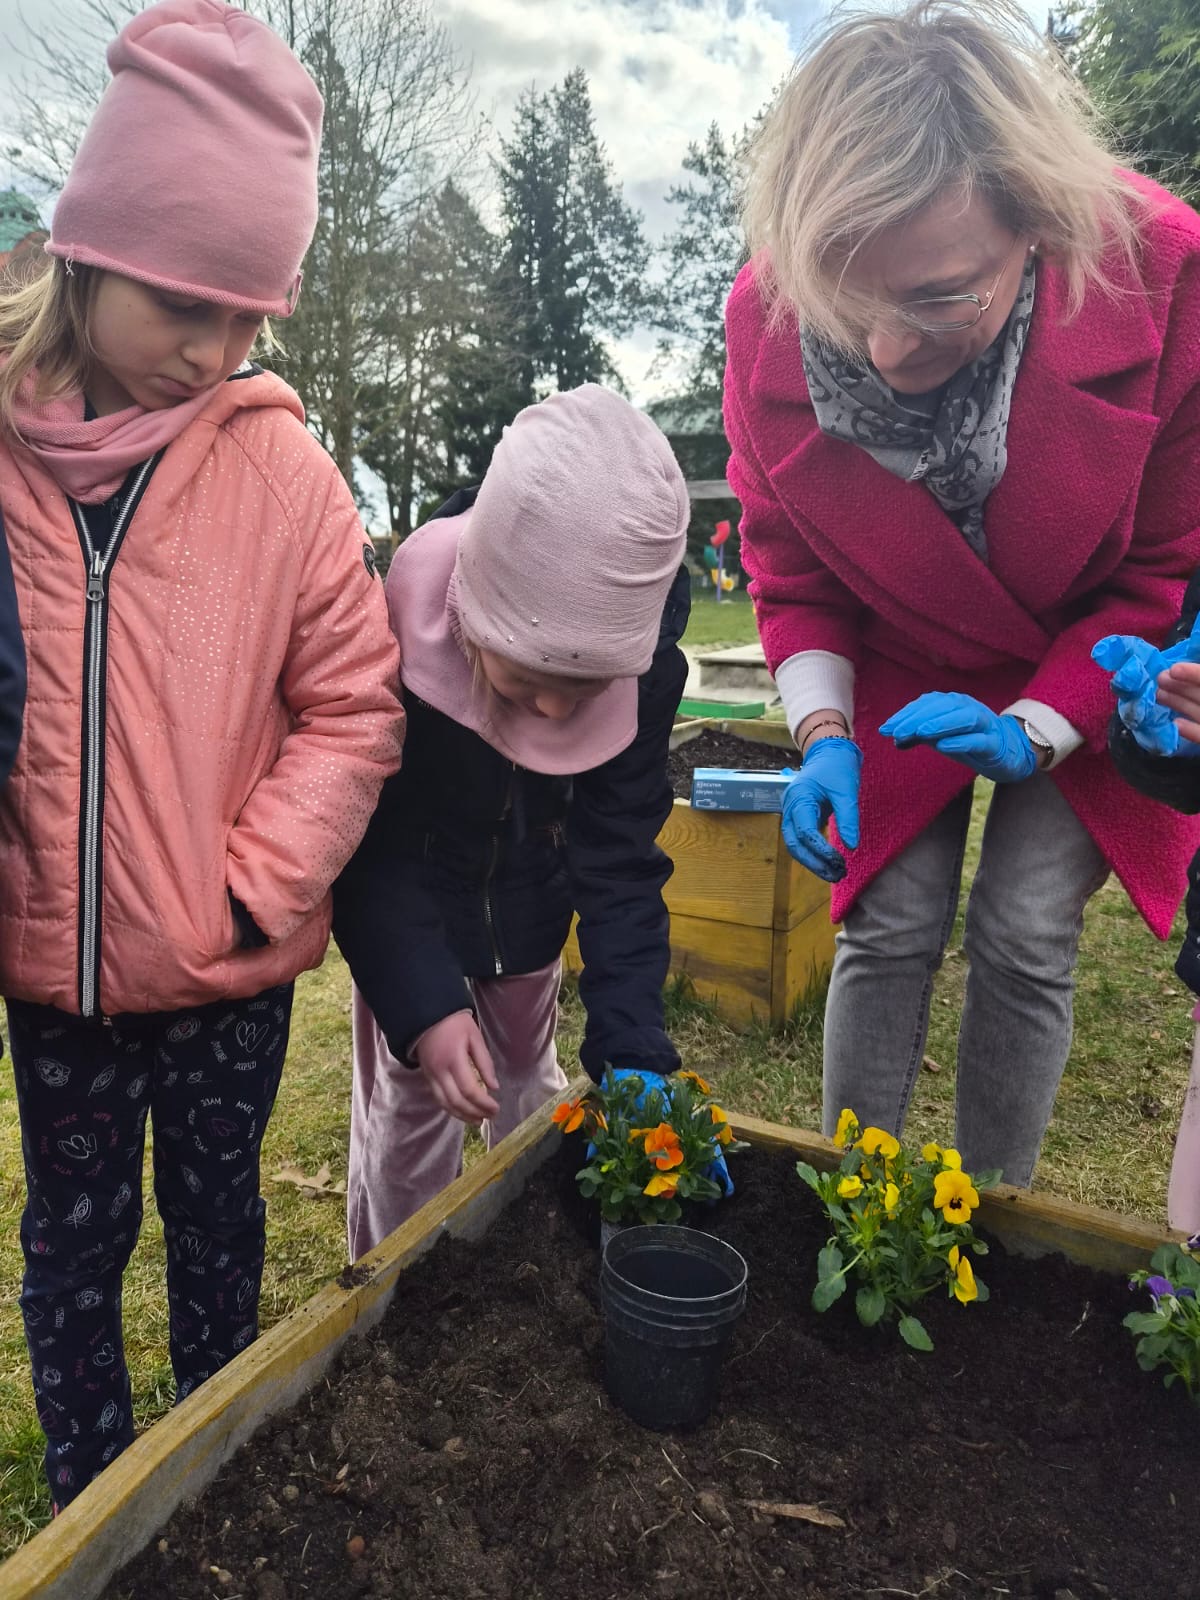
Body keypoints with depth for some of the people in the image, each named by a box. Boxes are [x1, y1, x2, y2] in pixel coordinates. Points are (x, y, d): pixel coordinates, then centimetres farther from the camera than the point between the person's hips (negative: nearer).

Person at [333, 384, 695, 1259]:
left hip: (527, 899, 3)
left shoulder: (647, 668, -28)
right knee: (410, 1103, 2)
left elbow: (620, 859, -23)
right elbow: (369, 849, -26)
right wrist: (421, 1002, -36)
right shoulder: (390, 629, -36)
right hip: (404, 900, -2)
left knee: (527, 1078, 20)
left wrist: (633, 1047, -31)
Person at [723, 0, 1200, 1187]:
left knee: (1025, 938, -5)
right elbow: (788, 562, -7)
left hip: (1092, 680, -1)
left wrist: (1039, 726, -23)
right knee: (889, 928, -2)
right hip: (902, 675, 1)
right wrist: (823, 730, -19)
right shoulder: (768, 311, -23)